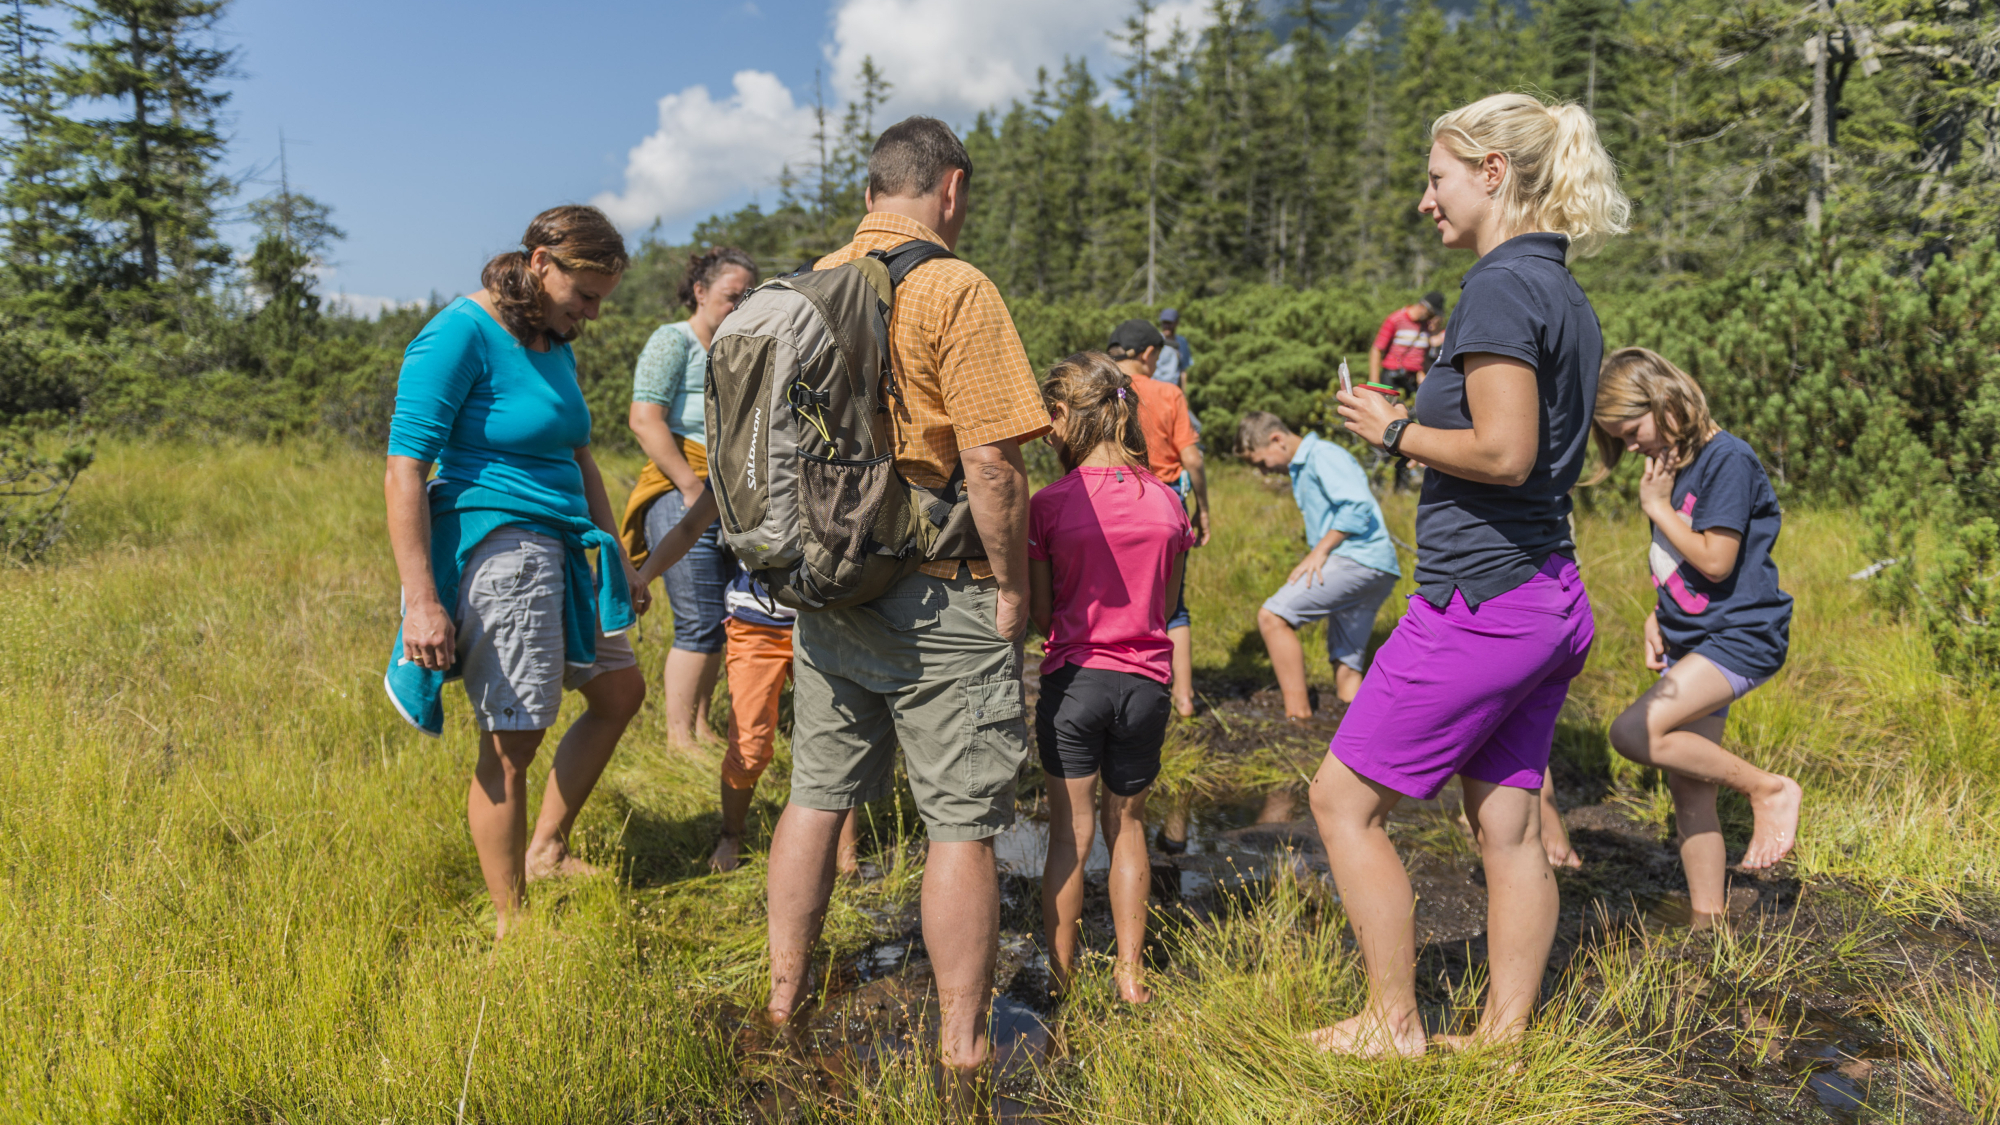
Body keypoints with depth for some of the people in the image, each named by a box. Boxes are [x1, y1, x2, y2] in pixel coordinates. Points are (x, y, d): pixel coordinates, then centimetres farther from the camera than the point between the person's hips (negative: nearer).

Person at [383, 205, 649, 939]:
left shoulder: (553, 344, 13)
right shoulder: (461, 335, -14)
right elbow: (404, 472, -18)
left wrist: (618, 556, 22)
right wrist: (420, 599, -24)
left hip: (555, 548, 10)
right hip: (494, 542, -10)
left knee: (620, 690, 17)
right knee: (511, 740, -5)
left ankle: (545, 851, 28)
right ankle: (510, 928, 7)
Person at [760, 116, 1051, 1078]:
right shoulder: (954, 290, -12)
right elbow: (992, 466, -18)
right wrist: (1013, 585, -7)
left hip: (823, 590, 7)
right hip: (936, 600, -7)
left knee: (817, 796, 18)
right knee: (962, 822, 4)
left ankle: (783, 999, 30)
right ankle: (961, 1048, 14)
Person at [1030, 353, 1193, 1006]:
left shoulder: (1051, 504, -10)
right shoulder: (1167, 501, 0)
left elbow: (1040, 613, -5)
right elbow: (1166, 604, 8)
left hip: (1073, 677, -3)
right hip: (1146, 681, 3)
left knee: (1069, 833, 9)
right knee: (1128, 826, 18)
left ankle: (1061, 977, 17)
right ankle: (1131, 974, 24)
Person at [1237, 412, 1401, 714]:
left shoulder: (1323, 454, -5)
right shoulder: (1302, 469, 25)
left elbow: (1357, 505, -18)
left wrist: (1319, 551, -17)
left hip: (1358, 559, -11)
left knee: (1272, 616, -17)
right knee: (1346, 668, 8)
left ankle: (1299, 714, -19)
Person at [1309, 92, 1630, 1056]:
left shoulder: (1501, 286, -15)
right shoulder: (1566, 293, 15)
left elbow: (1504, 453, -23)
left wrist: (1395, 432, -8)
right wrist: (1428, 407, 17)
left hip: (1480, 602, -10)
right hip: (1553, 601, 10)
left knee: (1344, 799, 3)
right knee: (1509, 824, 14)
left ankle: (1393, 1026, 13)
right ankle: (1504, 1037, 24)